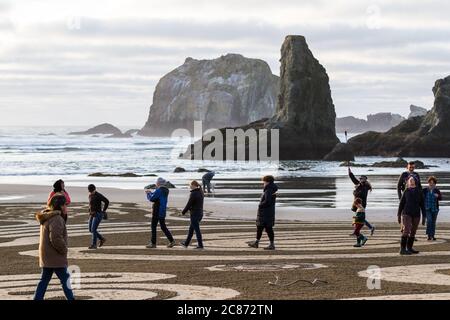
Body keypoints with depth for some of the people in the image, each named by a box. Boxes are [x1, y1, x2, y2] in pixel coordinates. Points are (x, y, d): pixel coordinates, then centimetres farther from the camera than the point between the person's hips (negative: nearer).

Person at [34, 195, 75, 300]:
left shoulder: (47, 218, 12)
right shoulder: (56, 219, -20)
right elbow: (56, 239, -28)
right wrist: (64, 250, -13)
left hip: (46, 256, 9)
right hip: (55, 256, -9)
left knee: (45, 279, 14)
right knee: (65, 278, 1)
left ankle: (38, 298, 14)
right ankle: (70, 298, 7)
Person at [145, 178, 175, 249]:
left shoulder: (159, 191, -18)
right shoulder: (166, 190, 9)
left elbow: (151, 199, -15)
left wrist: (148, 193, 2)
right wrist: (150, 192, 20)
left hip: (157, 212, -8)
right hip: (163, 211, 8)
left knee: (153, 227, 1)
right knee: (163, 227, 15)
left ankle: (153, 243, 3)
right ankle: (171, 241, 9)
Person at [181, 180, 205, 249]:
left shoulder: (193, 194, -18)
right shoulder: (201, 193, 6)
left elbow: (189, 204, -15)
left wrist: (183, 212, -1)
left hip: (194, 214, -9)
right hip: (200, 213, 9)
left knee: (197, 229, -2)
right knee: (191, 229, 19)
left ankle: (200, 245, 0)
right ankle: (186, 243, 28)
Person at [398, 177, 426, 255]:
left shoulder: (420, 192, 6)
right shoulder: (406, 192, 3)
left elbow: (422, 205, 7)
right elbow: (401, 204, 6)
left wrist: (424, 217, 3)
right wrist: (398, 215, 3)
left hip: (416, 215, 3)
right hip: (406, 214, -3)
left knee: (413, 232, 10)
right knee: (406, 230, -16)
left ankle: (409, 248, 22)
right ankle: (402, 249, -17)